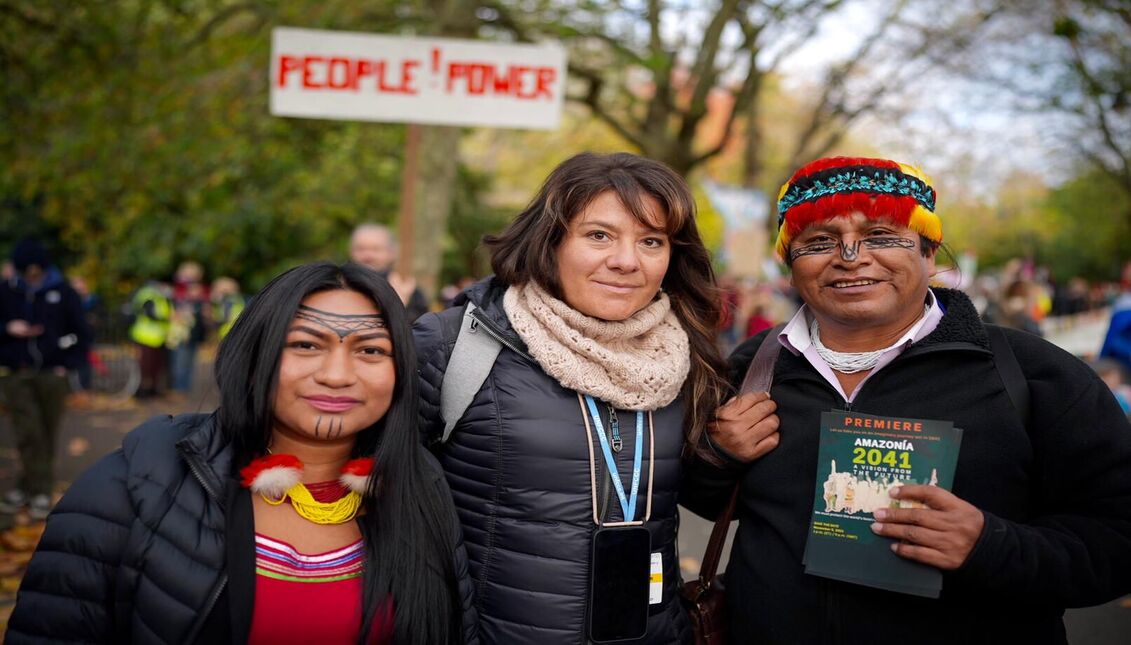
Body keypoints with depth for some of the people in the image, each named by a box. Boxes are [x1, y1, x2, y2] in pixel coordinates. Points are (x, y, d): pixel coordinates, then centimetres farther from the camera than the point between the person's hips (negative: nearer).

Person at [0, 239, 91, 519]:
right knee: (28, 433, -7)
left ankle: (35, 490, 15)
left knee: (47, 434, 4)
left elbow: (81, 332, 4)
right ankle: (38, 489, 1)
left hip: (52, 373, 0)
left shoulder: (63, 292, 1)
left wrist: (69, 365, -4)